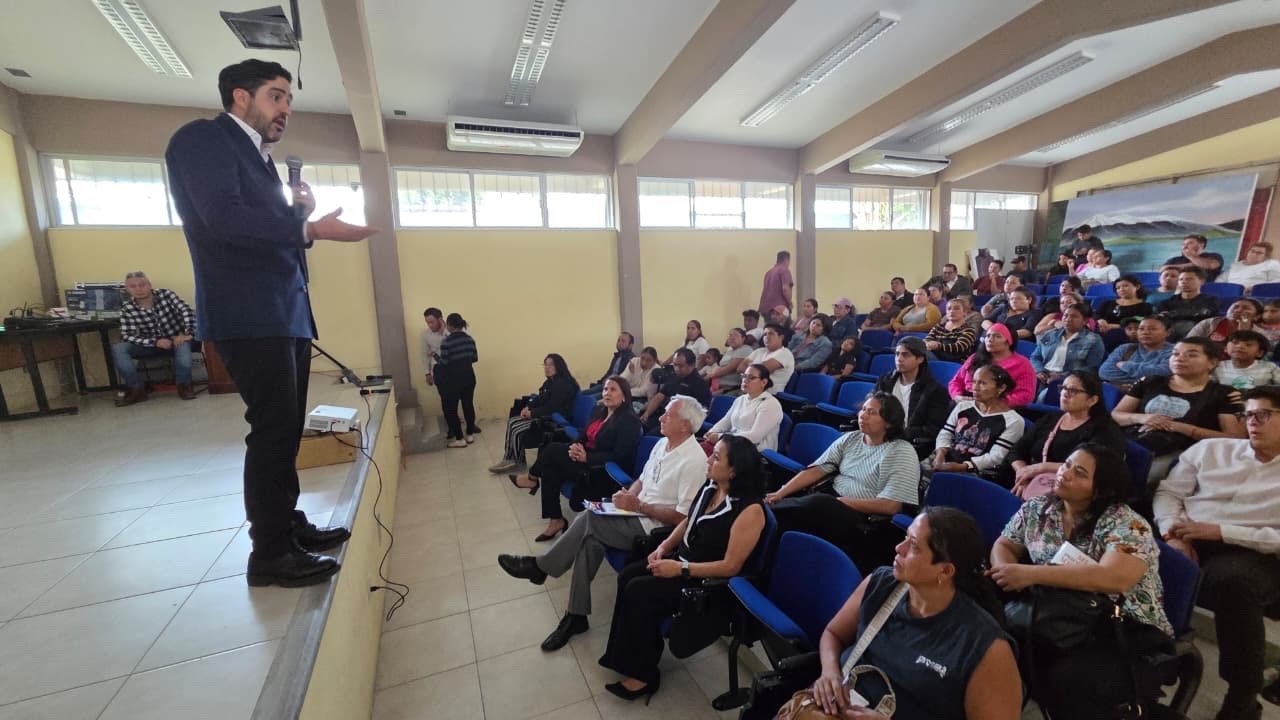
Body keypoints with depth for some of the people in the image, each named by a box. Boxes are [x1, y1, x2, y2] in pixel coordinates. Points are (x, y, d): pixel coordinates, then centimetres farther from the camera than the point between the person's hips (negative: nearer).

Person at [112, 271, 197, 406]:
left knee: (184, 343, -36)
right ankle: (137, 388, -14)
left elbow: (187, 312, -20)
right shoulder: (127, 308, -7)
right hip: (151, 344, 3)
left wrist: (186, 333, -35)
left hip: (175, 340, -3)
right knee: (117, 348, -20)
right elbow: (128, 335, -12)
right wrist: (155, 342, -29)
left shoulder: (165, 294, -10)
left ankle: (183, 385, -26)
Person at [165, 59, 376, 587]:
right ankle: (270, 552, 6)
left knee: (286, 430, 13)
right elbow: (224, 219, -19)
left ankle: (288, 525, 25)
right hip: (249, 316, -9)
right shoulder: (201, 139, -4)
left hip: (286, 314, 9)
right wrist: (311, 228, -25)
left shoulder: (258, 157, 22)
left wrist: (299, 210, 2)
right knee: (273, 431, -6)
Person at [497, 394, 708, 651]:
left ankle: (540, 566, 3)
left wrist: (638, 506, -18)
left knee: (587, 520, -19)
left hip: (655, 527, -8)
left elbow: (683, 516, -20)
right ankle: (576, 615, -3)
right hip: (638, 512, 8)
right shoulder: (662, 443, 8)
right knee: (590, 539, -16)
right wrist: (627, 496, -4)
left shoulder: (694, 461, -19)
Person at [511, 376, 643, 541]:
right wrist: (576, 446, -12)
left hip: (608, 471, -8)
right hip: (587, 458, 8)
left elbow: (619, 456, -21)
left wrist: (587, 457, -25)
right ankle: (556, 520, -6)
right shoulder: (598, 410, 10)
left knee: (553, 449, -16)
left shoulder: (629, 421, -15)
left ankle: (532, 478, 13)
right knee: (549, 471, -15)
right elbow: (584, 437, 12)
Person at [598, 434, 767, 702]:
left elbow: (730, 566, -24)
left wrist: (681, 569, -24)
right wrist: (665, 546, -1)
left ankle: (644, 674, 3)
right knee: (628, 576, -6)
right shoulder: (709, 487, -3)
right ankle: (624, 656, 10)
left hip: (708, 581, -8)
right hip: (682, 559, 8)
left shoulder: (749, 510, -26)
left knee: (639, 591, -17)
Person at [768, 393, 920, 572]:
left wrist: (841, 501, -17)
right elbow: (816, 470, 3)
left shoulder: (903, 452, -6)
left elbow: (890, 506, -13)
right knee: (783, 505, -22)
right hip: (831, 505, 5)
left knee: (818, 504, -34)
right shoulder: (850, 439, 10)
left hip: (866, 522, -5)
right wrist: (781, 493, -9)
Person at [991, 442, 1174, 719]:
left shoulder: (1126, 524, -13)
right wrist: (1005, 571, -14)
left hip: (1126, 630, -4)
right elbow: (1003, 546, 9)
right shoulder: (1037, 509, 3)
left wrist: (1031, 574, -32)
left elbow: (1114, 578, -29)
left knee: (1070, 679, -32)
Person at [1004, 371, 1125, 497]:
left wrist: (1042, 467, -15)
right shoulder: (1048, 419, 18)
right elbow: (1017, 451, 13)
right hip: (1032, 485, 6)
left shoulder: (1103, 429, 1)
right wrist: (1024, 473, -7)